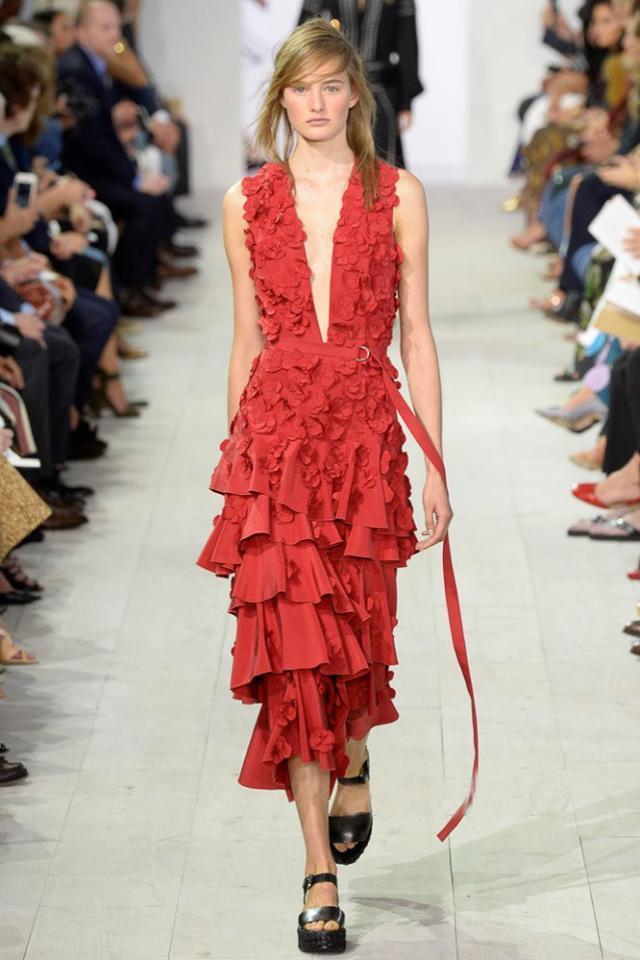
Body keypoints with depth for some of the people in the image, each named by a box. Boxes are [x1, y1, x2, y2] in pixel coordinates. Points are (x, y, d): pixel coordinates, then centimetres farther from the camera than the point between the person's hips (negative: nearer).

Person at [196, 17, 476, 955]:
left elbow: (417, 333, 3)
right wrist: (232, 458, 10)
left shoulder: (398, 194, 4)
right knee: (292, 642, -4)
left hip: (367, 432, 0)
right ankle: (321, 873, 1)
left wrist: (435, 465, -1)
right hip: (274, 433, 1)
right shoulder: (247, 202, 8)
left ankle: (354, 763, 40)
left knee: (356, 634, 3)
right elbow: (247, 338, 11)